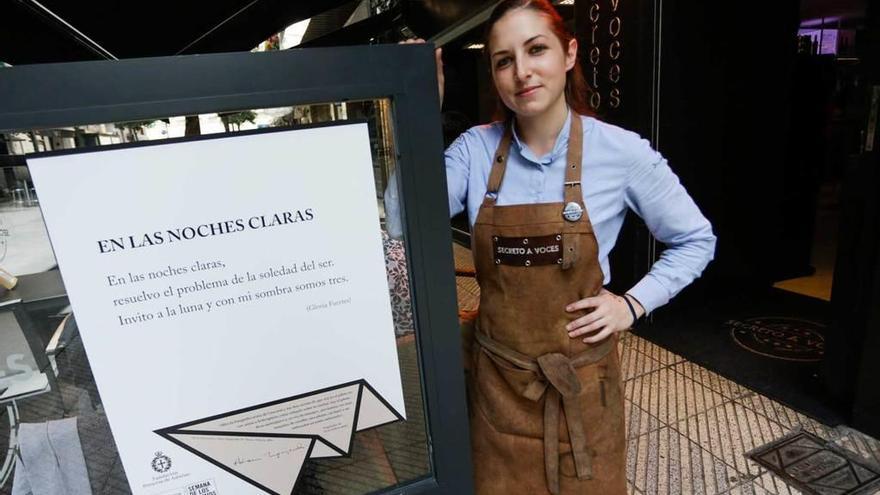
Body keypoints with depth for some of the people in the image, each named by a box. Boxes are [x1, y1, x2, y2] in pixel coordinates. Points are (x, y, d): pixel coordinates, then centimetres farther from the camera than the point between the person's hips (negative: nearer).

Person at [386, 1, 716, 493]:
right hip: (499, 373, 2)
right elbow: (405, 226, -16)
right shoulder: (475, 148, -7)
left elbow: (696, 240, 1)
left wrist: (634, 304, -10)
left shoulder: (622, 151, -12)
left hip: (581, 374, -1)